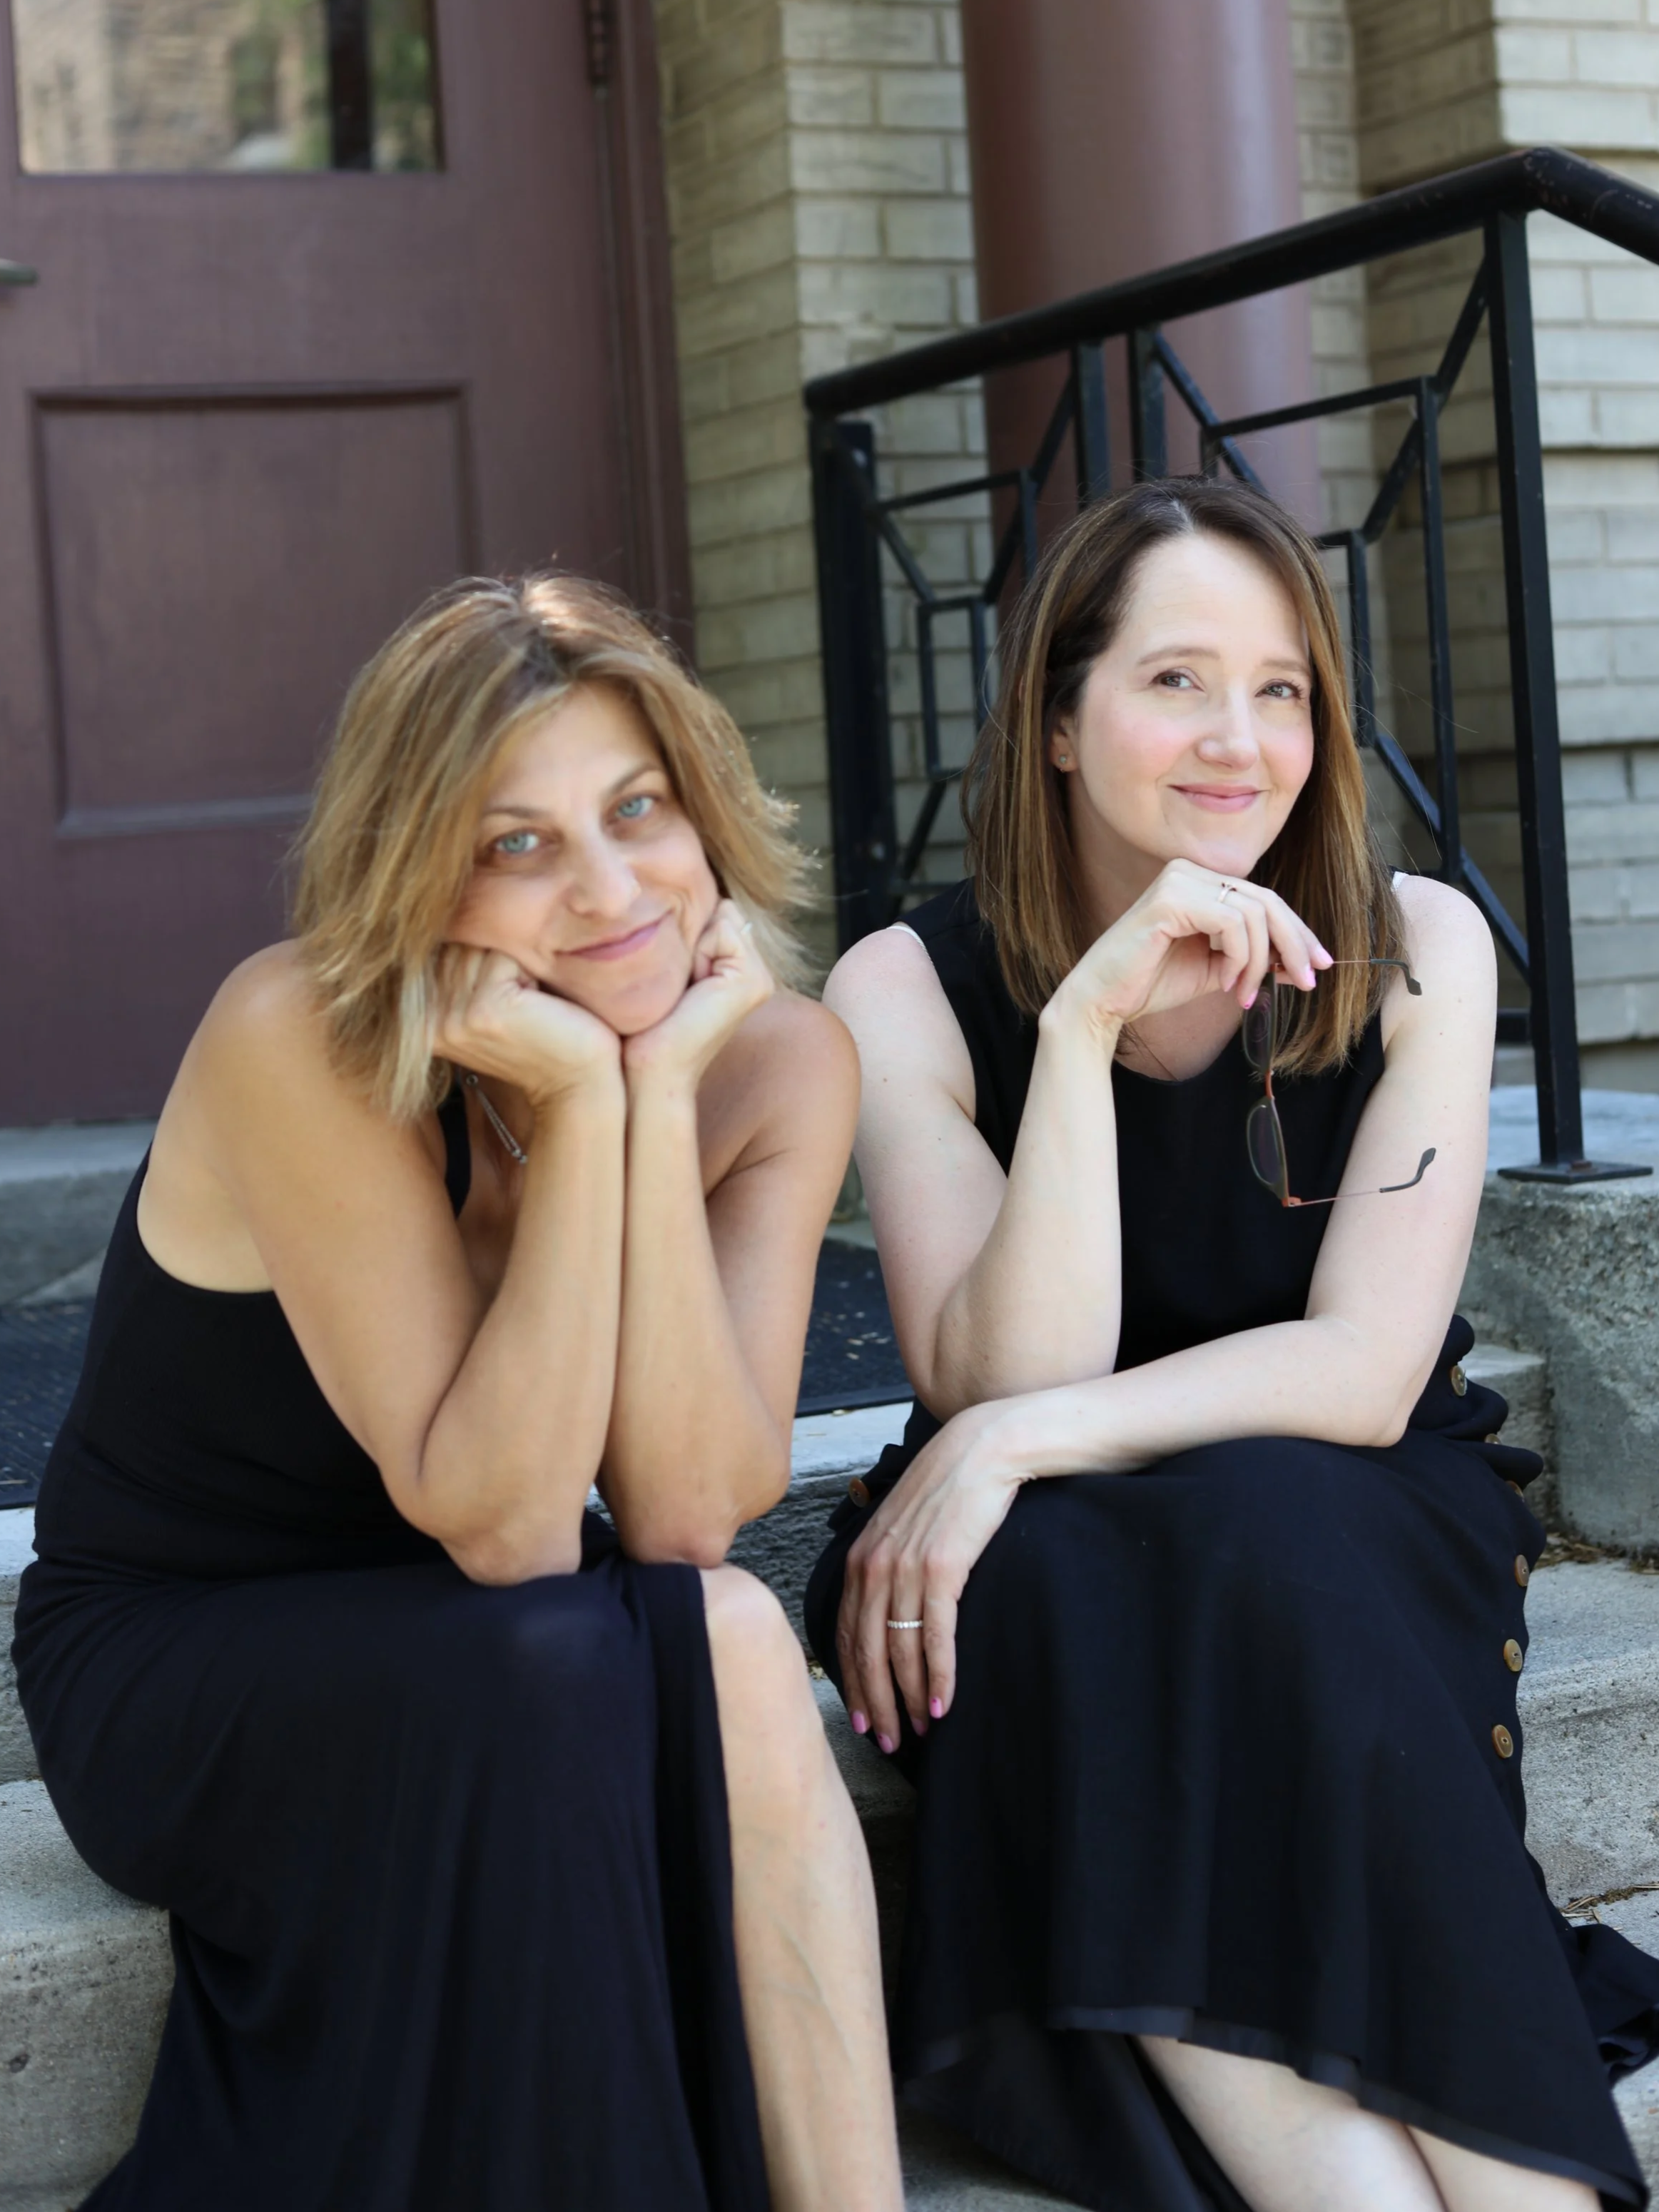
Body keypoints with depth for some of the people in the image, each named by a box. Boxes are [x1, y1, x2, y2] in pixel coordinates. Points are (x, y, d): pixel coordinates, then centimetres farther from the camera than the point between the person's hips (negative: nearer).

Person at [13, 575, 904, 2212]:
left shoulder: (778, 1062, -13)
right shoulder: (300, 1045, -26)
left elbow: (685, 1519, -21)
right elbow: (503, 1531, -28)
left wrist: (658, 1097, -28)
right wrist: (583, 1101, -35)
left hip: (458, 1664, 4)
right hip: (168, 1666, -4)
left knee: (727, 1642, -29)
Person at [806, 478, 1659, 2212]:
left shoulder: (1412, 950, -8)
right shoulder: (912, 990, -9)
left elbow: (1365, 1372, -16)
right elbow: (1002, 1382, -20)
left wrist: (1021, 1444, -26)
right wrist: (1084, 1021, -29)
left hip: (1357, 1545, 0)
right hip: (1065, 1575, 1)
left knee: (1261, 1530, -33)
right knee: (1038, 1579, -33)